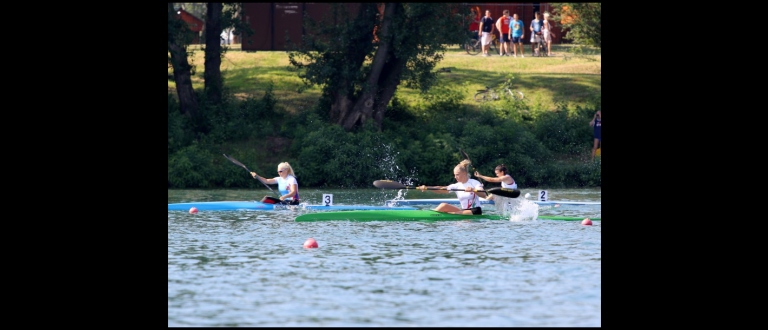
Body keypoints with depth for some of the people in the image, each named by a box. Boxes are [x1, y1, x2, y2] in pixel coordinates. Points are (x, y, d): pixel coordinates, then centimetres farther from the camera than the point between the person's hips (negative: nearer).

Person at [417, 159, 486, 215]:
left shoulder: (474, 183, -5)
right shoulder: (457, 186, 8)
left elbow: (483, 195, -20)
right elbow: (441, 189, -5)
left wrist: (473, 190, -40)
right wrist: (427, 188, -21)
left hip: (475, 212, -6)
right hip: (463, 211, 6)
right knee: (443, 205, -12)